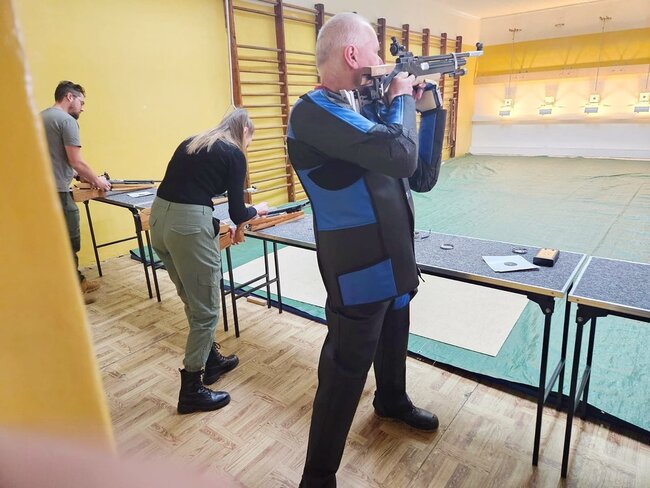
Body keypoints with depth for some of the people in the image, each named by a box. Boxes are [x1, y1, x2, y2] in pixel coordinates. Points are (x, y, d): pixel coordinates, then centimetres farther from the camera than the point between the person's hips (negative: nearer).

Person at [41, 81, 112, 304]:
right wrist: (96, 180, 0)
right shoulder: (67, 120, -13)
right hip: (57, 192, -10)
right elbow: (76, 162, -17)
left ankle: (77, 281, 29)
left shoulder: (41, 117, 16)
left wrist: (84, 177, 19)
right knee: (68, 243, 0)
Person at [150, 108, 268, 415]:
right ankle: (191, 391, 19)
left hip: (158, 218, 8)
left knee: (194, 303, 23)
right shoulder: (234, 154, 0)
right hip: (189, 225, -8)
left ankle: (211, 360, 40)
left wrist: (215, 225, 25)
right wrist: (258, 209, 21)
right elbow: (237, 213, -1)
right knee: (205, 310, 7)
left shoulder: (191, 142, 20)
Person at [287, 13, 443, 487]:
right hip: (360, 271, -9)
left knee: (393, 341, 28)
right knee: (345, 373, 3)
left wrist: (421, 104, 6)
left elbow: (420, 171, 15)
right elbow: (401, 156, -32)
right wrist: (401, 98, -13)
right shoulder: (315, 111, -20)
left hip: (393, 259, 9)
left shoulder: (360, 107, 10)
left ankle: (393, 401, 57)